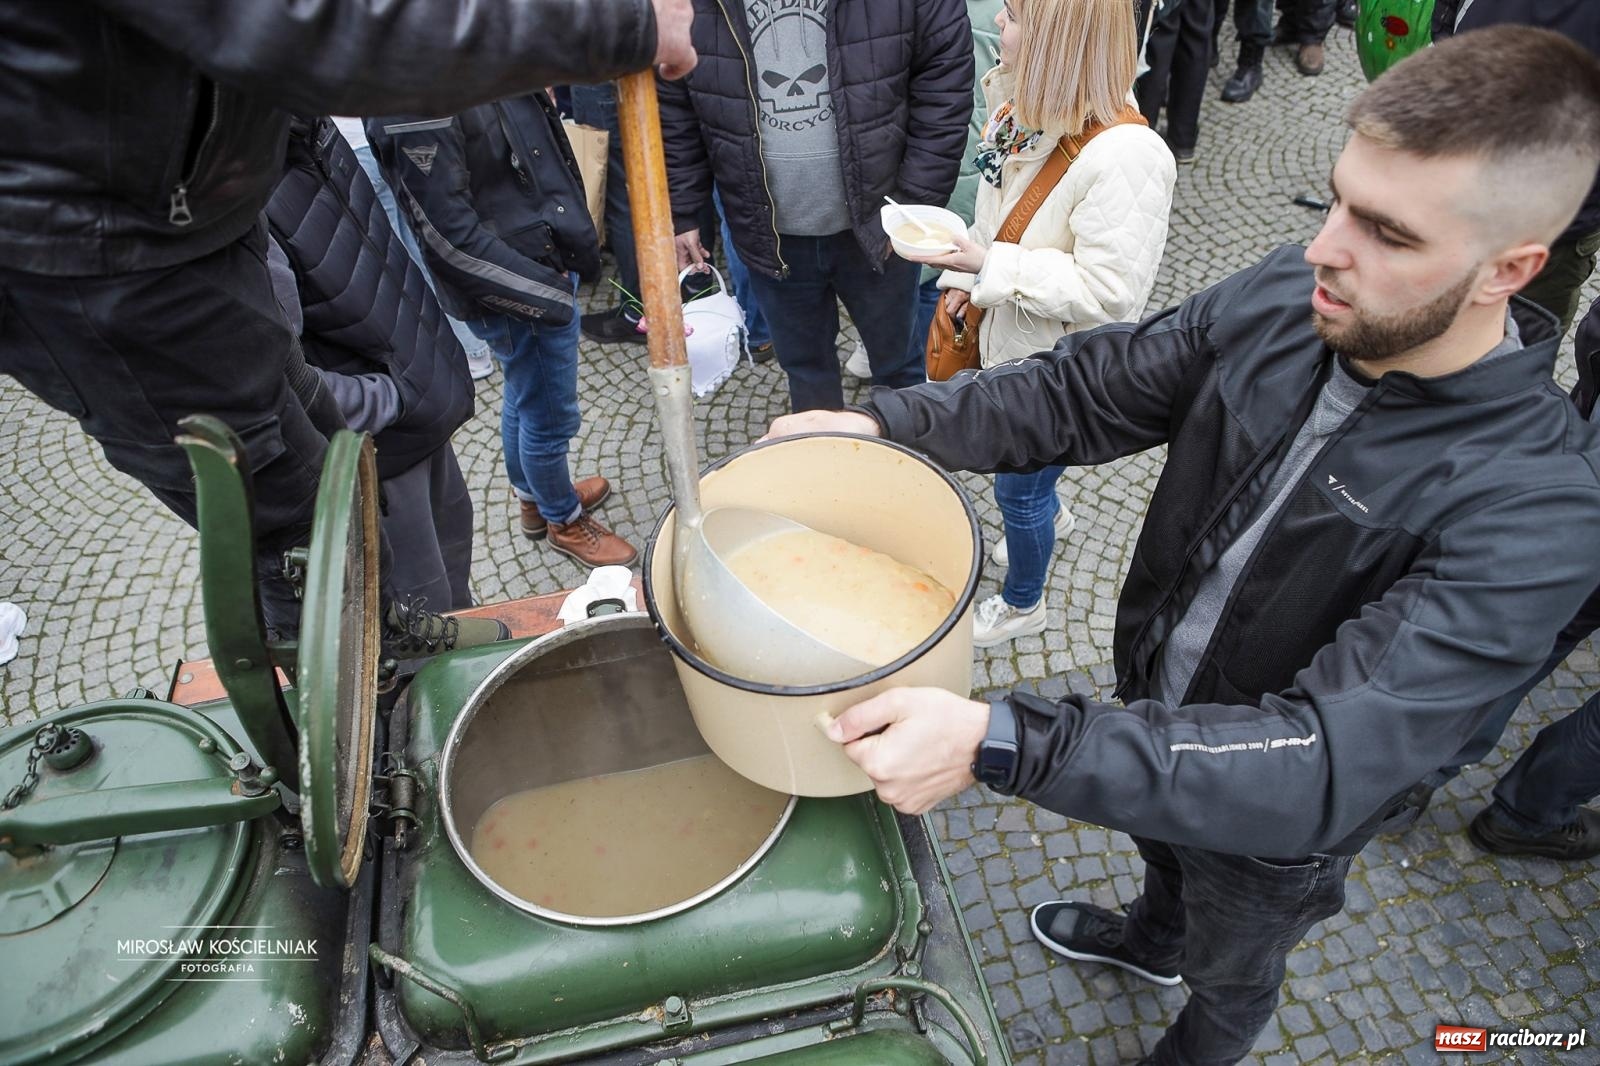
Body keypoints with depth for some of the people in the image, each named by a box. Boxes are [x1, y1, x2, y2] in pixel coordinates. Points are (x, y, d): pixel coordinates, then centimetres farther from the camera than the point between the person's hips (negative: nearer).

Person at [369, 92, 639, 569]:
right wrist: (545, 292, -21)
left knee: (525, 400, 26)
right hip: (511, 293, -9)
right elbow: (450, 238, -26)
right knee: (549, 416, 10)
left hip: (548, 262, 9)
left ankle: (532, 497, 49)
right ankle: (564, 520, 35)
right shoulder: (415, 105, -27)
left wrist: (576, 245, 9)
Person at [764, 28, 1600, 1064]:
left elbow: (1323, 767, -42)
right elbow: (1091, 388, -12)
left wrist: (998, 744, -51)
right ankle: (1152, 939, 73)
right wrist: (885, 420, -26)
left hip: (1272, 825, -4)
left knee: (1230, 974, 29)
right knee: (1159, 846, 37)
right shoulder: (1284, 299, -21)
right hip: (1154, 713, 5)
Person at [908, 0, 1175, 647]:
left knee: (1018, 490, 11)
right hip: (1011, 338, 8)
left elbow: (1106, 294, -31)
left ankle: (1020, 606, 39)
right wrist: (973, 273, 0)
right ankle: (1051, 517, 63)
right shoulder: (1026, 110, -7)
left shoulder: (1123, 158, -33)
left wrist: (990, 267, -31)